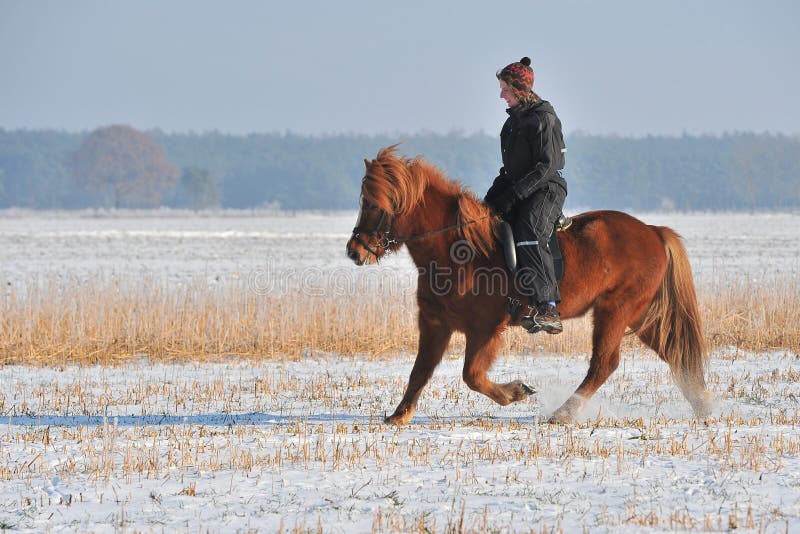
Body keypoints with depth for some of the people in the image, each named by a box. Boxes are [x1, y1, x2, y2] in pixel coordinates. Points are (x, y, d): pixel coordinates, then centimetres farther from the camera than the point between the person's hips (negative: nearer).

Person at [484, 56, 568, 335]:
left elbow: (546, 166, -18)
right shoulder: (514, 120, 16)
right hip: (520, 190, 10)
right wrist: (495, 193, 12)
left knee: (529, 233, -33)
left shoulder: (543, 119, -11)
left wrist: (514, 194, -22)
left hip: (547, 189, -10)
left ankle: (549, 308, -41)